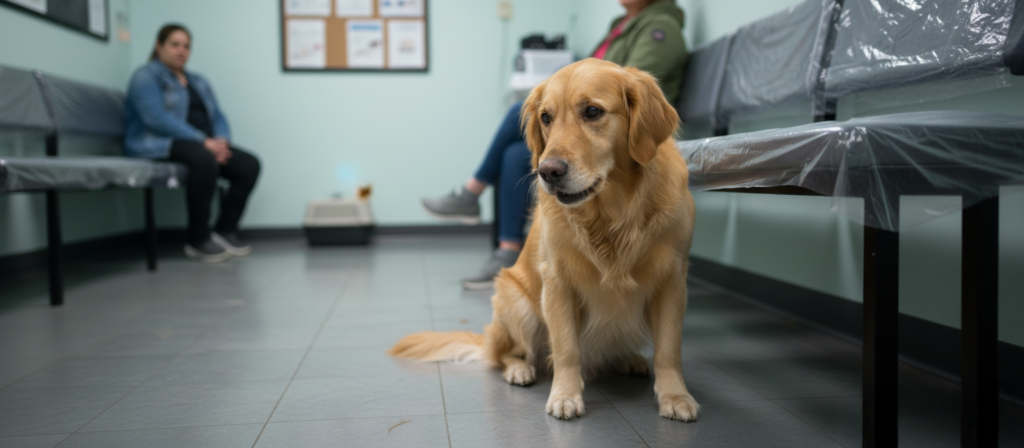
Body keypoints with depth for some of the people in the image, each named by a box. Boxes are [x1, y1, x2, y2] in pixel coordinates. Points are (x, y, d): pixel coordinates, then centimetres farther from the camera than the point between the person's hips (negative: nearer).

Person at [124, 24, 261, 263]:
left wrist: (221, 140, -9)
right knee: (204, 159, -39)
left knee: (249, 165, -19)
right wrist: (203, 141, -23)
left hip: (204, 144, 7)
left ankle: (226, 230, -10)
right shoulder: (146, 76, 0)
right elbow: (157, 119, -16)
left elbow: (218, 117, 16)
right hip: (161, 146, -7)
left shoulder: (198, 82, 23)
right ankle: (198, 240, -27)